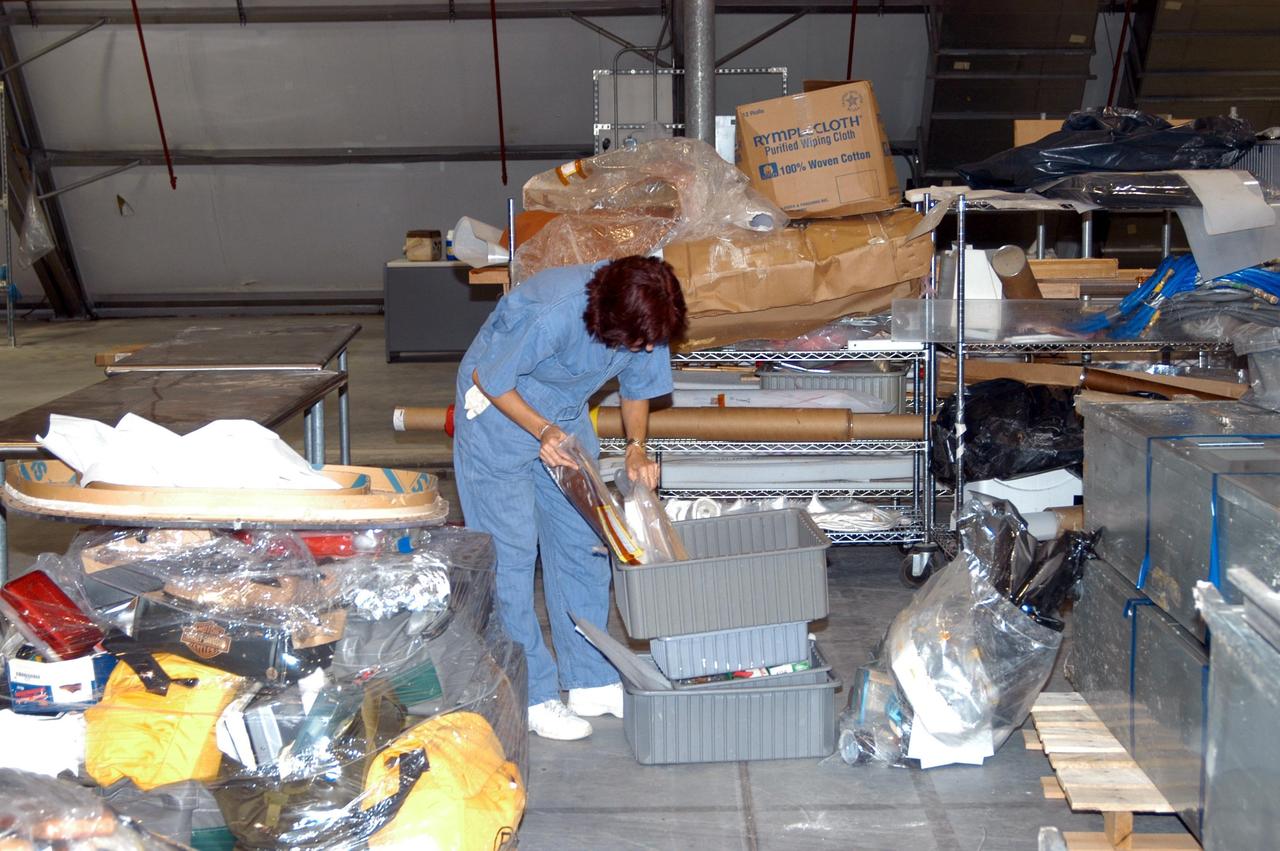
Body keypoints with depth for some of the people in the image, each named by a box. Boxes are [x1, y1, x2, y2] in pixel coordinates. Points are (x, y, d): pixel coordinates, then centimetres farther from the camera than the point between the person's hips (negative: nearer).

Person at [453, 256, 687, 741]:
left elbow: (637, 388, 1)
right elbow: (488, 378, -22)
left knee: (583, 543, 5)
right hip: (500, 409, -6)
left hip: (566, 413, 6)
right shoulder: (551, 314, -36)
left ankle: (591, 683, 15)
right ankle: (530, 698, 3)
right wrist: (543, 432, -31)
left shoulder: (643, 321, -18)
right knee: (511, 554, -6)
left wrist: (636, 447, -15)